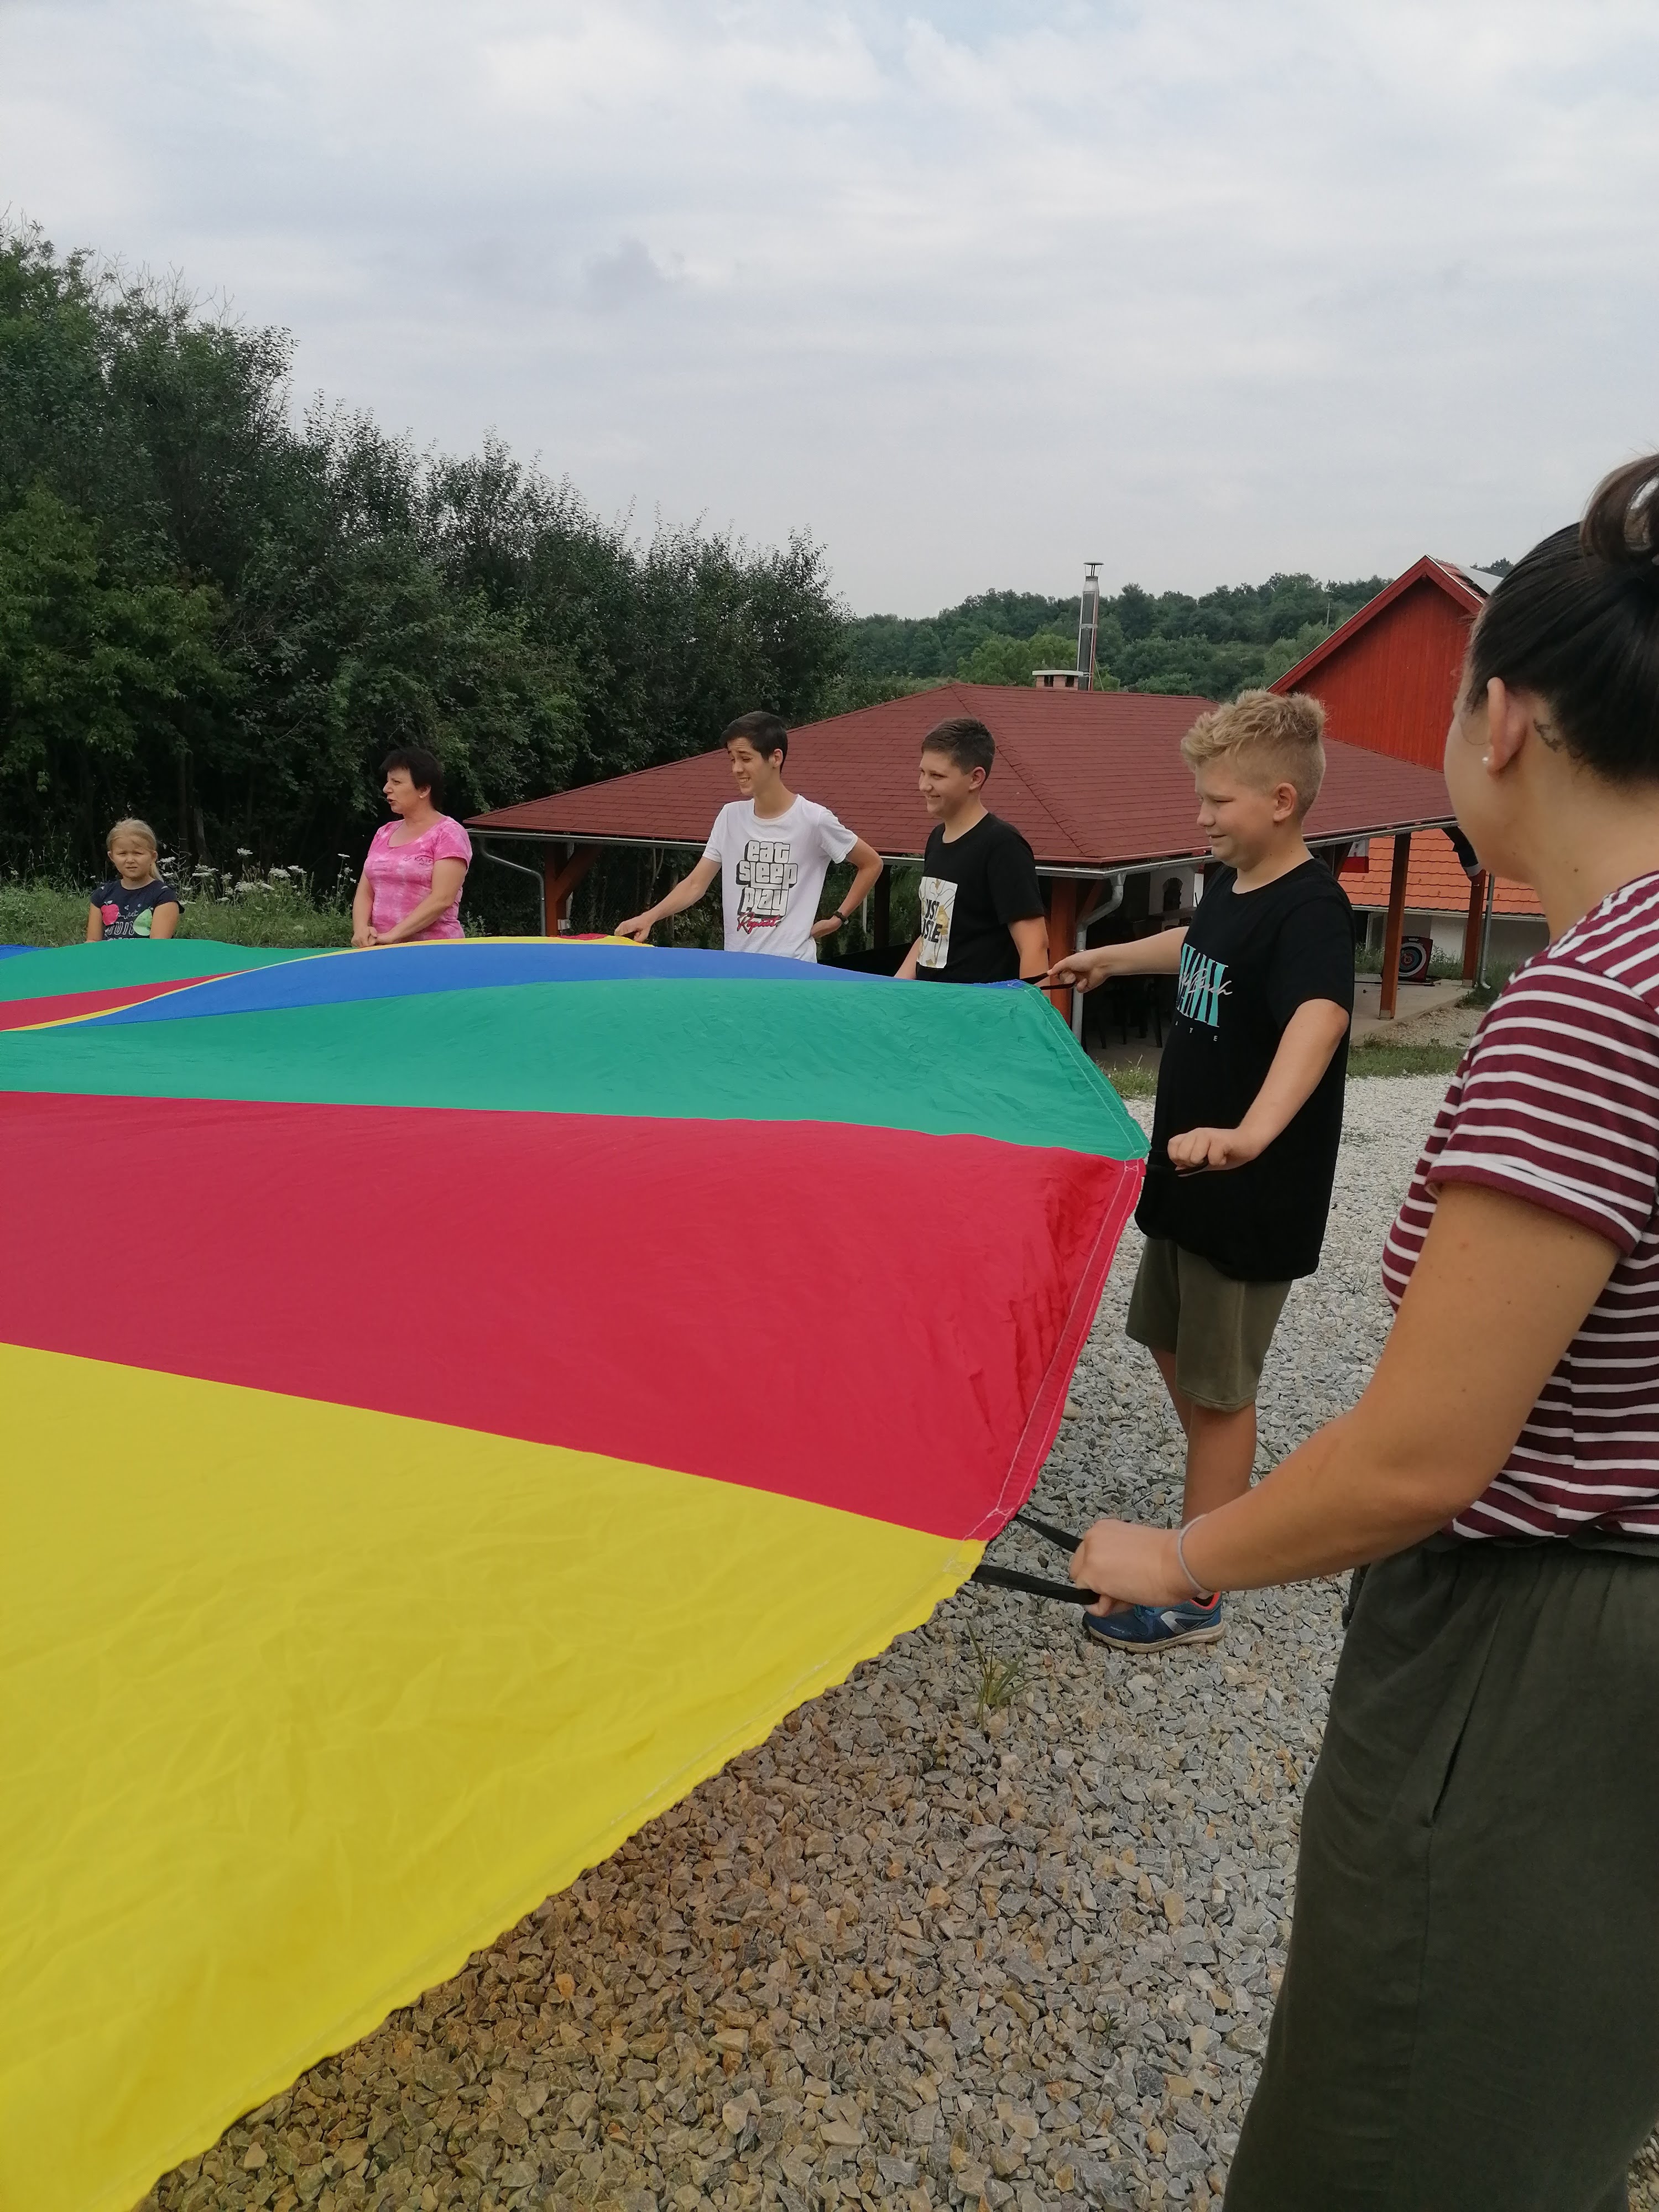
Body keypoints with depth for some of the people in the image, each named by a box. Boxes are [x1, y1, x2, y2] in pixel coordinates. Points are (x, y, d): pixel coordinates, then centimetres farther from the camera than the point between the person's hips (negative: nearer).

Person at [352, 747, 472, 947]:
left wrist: (393, 935, -18)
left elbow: (442, 900, -13)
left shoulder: (448, 833, -3)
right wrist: (361, 929, -7)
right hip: (381, 953, 6)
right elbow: (365, 892, 14)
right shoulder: (384, 834, 18)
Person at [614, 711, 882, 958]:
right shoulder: (730, 816, 4)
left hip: (792, 968, -4)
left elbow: (872, 864, 4)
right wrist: (650, 916, -11)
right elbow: (695, 884, 4)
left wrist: (838, 919, -1)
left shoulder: (814, 820, -9)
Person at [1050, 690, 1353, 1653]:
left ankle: (1194, 1596, 17)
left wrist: (1250, 1133, -59)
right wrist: (1108, 958, 40)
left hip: (1253, 1196, -9)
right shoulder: (1227, 883, 5)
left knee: (1217, 1388, 2)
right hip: (1192, 1173, 9)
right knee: (1172, 1347, 20)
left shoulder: (1311, 907, -23)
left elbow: (1319, 1019, -43)